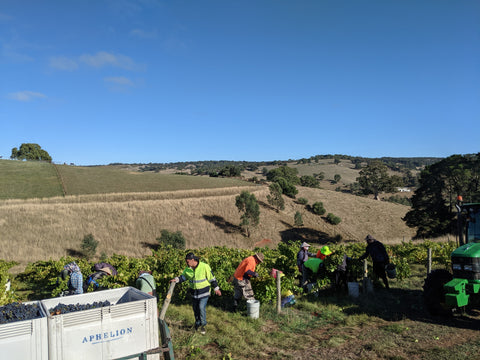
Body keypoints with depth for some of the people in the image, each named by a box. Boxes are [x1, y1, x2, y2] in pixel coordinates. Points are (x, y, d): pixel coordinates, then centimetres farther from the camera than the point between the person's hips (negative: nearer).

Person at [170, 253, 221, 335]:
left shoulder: (204, 267, -18)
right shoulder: (188, 269, -3)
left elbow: (211, 278, -12)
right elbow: (183, 277, 6)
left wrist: (216, 288, -7)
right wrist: (176, 279, -15)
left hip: (204, 292, -5)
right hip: (194, 292, 5)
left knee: (201, 307, -15)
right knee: (195, 309, 13)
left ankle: (203, 324, 5)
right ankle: (197, 323, 36)